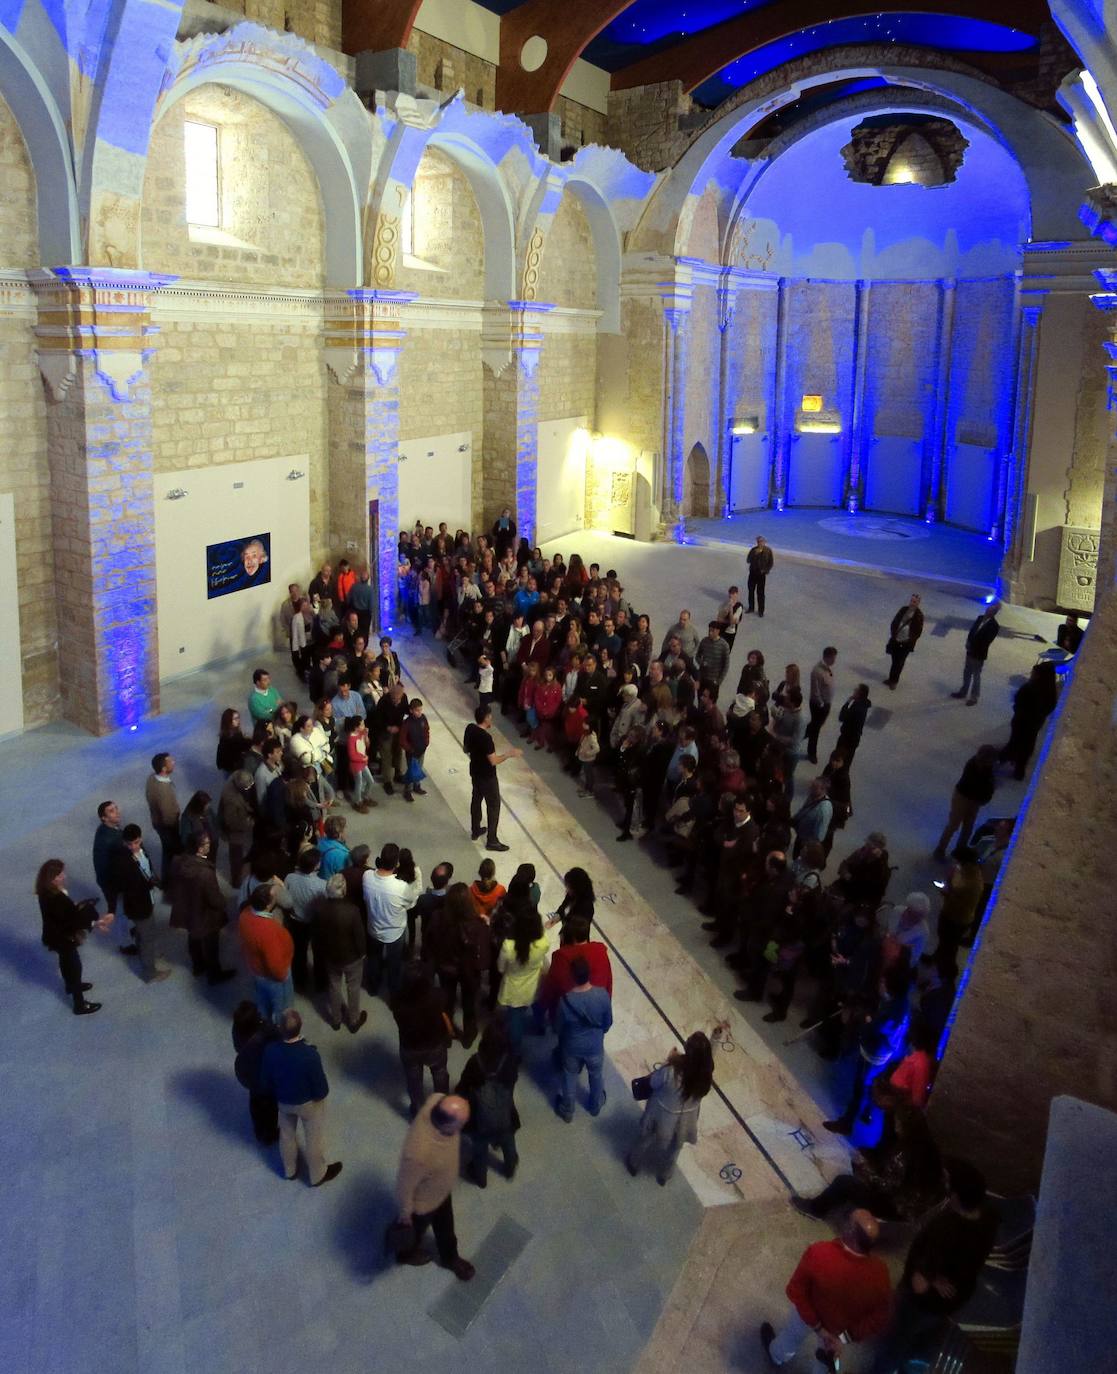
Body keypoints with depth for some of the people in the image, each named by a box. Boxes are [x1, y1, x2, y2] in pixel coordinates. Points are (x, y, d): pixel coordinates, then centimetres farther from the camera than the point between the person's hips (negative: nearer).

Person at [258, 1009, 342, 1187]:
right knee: (313, 1139, 23)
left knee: (286, 1134, 30)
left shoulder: (271, 1051, -28)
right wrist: (322, 1093, -1)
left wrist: (276, 1093, 12)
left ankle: (289, 1170, 54)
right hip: (308, 1102, -3)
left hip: (283, 1101, 3)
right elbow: (321, 1091, -25)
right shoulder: (310, 1055, -39)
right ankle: (318, 1175, 46)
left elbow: (265, 1082, -9)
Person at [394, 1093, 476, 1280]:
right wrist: (405, 1212, -8)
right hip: (423, 1201, -5)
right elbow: (405, 1186, -29)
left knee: (445, 1226, 33)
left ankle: (450, 1257, 62)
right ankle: (406, 1253, 63)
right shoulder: (419, 1153, -49)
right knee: (415, 1230, 30)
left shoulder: (439, 1101, -33)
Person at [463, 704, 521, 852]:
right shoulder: (486, 737, -31)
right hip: (487, 776, -8)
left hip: (475, 772, 8)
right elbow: (494, 761, -26)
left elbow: (465, 749, 8)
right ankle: (492, 841, 12)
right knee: (493, 806, 4)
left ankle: (475, 830, 42)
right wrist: (510, 754, -16)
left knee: (476, 799, 25)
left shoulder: (470, 729, -7)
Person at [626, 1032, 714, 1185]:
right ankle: (664, 1175, 57)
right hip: (685, 1118, 3)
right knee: (673, 1148, 32)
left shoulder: (670, 1072, -39)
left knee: (646, 1140, 29)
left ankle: (634, 1165, 55)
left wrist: (670, 1061, -12)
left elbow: (653, 1083, -18)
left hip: (663, 1116, -3)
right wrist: (678, 1061, -2)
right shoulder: (706, 1074, -29)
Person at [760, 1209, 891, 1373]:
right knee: (825, 1359, 34)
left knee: (792, 1335, 35)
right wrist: (846, 1336, -13)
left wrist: (816, 1326, -16)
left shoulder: (818, 1253, -40)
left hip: (809, 1313, 0)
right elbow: (878, 1320, -21)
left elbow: (795, 1291, -26)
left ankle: (777, 1356, 64)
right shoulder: (879, 1275, -35)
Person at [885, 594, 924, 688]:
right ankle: (892, 679, 30)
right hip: (895, 640, 3)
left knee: (899, 663, 5)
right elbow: (894, 622, 7)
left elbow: (918, 631, -8)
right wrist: (892, 635, -2)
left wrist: (910, 641, -14)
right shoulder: (903, 609, 1)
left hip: (906, 643, -3)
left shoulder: (919, 615, -10)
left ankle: (893, 681, 18)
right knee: (894, 661, 15)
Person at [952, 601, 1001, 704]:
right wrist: (968, 643, -8)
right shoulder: (980, 618, 3)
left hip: (979, 654, -7)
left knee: (976, 676, 5)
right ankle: (963, 692, 33)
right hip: (970, 651, 7)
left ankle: (974, 697, 17)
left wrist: (974, 649, -17)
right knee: (967, 673, 18)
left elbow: (986, 641, -19)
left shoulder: (994, 626, -18)